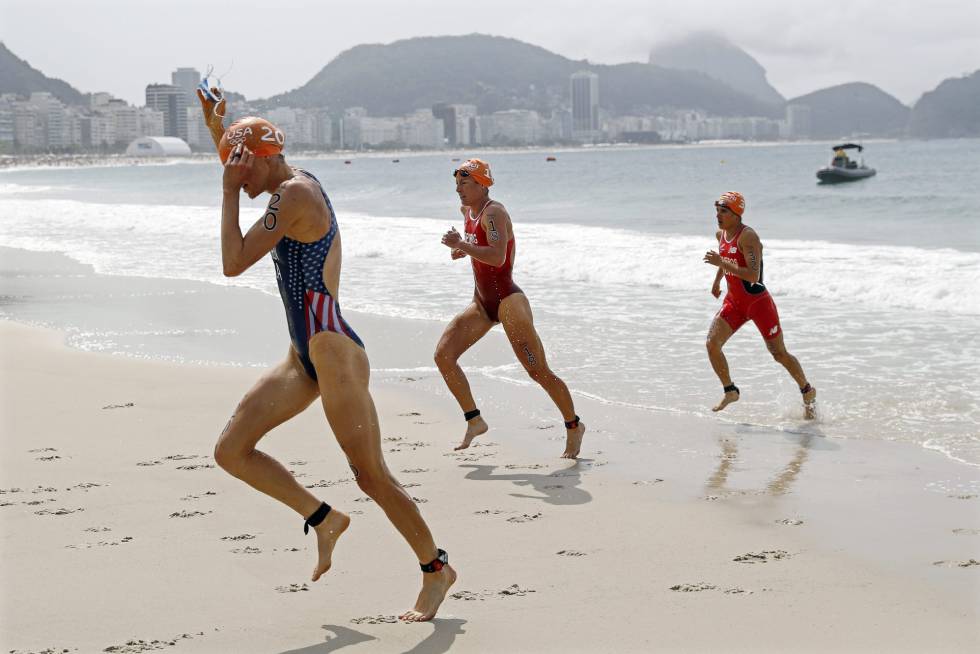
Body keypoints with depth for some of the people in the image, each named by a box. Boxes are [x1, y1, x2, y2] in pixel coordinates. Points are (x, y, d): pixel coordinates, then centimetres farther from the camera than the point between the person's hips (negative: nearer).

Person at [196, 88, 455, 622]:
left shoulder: (293, 195, -15)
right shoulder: (300, 184, 14)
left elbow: (233, 263, -20)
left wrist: (230, 190, -13)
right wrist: (216, 128, 34)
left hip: (333, 352, -10)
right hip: (304, 357, 10)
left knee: (371, 476, -3)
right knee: (230, 450, 5)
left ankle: (436, 568, 13)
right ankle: (323, 519, 17)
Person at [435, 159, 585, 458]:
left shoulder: (494, 213, -18)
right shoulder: (467, 211, 9)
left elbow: (498, 257, -34)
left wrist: (461, 245, -33)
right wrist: (462, 250, 10)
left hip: (508, 301, -9)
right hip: (482, 303, 9)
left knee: (538, 371, -3)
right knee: (443, 355, -5)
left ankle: (574, 427, 16)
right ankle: (474, 422, 5)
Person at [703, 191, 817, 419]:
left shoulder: (747, 236, -22)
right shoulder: (721, 234, 4)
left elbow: (753, 276, -32)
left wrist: (721, 263, -32)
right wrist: (717, 280, 33)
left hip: (758, 301, -7)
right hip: (734, 301, 7)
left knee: (779, 353, 3)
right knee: (712, 344, -9)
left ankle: (808, 392, 24)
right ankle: (730, 391, 9)